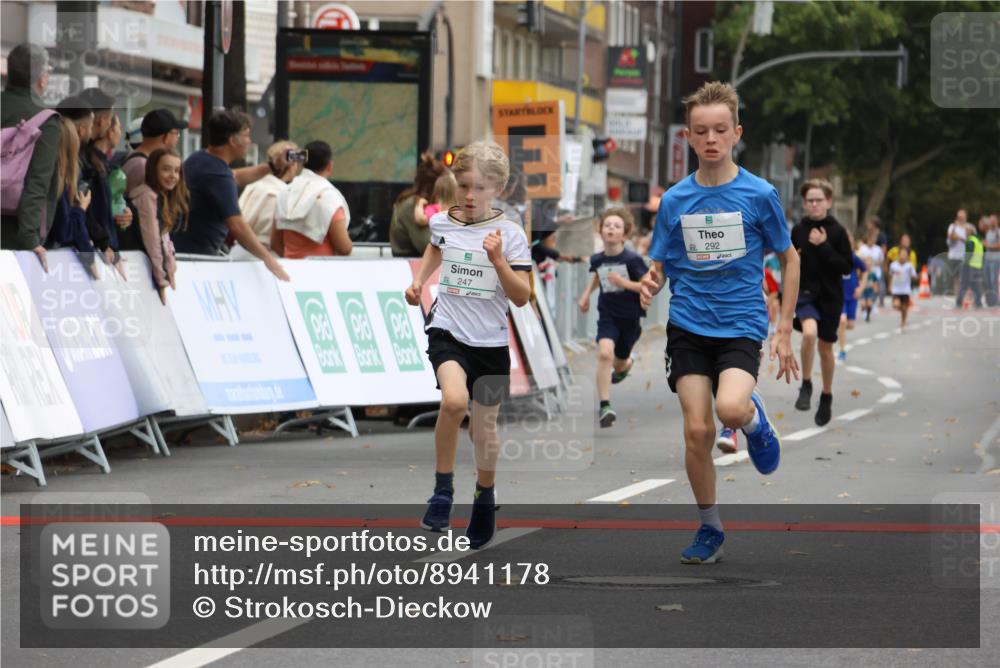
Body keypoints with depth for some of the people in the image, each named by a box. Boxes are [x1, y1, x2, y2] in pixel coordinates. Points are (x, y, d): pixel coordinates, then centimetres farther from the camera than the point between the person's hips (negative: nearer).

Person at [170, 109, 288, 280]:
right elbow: (237, 226, -28)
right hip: (198, 254, -10)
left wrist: (273, 167, 23)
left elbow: (234, 177, 30)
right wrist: (268, 259, -25)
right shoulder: (218, 177, -22)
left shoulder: (197, 159, 10)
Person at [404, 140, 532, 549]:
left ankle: (485, 498, 37)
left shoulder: (509, 234, -6)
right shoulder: (442, 223, 2)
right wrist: (418, 281, 17)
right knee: (454, 399, -28)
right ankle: (443, 489, -14)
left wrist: (498, 260, -21)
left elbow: (521, 297, -9)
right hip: (447, 331, 0)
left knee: (484, 425, 11)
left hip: (491, 342, 0)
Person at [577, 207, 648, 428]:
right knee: (604, 353, -24)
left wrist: (624, 282, -27)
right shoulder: (597, 259, -4)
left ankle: (627, 364, 58)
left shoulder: (632, 259, -18)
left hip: (630, 318, -1)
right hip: (607, 316, 1)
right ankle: (605, 406, -22)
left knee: (619, 363, 16)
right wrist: (586, 295, 13)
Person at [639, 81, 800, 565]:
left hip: (741, 325, -2)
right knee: (697, 431, -3)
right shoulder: (674, 200, 2)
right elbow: (659, 267, 9)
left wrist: (784, 332, 1)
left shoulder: (759, 195, -4)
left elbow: (789, 259, 5)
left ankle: (755, 418, 9)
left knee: (731, 408, -29)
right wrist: (650, 285, -16)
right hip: (689, 326, 3)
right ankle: (709, 530, 15)